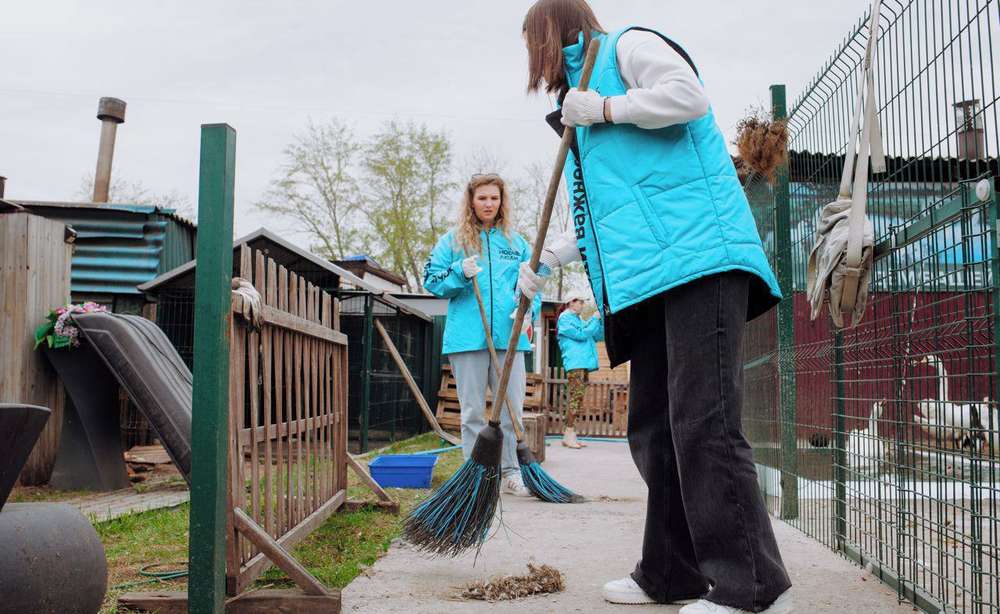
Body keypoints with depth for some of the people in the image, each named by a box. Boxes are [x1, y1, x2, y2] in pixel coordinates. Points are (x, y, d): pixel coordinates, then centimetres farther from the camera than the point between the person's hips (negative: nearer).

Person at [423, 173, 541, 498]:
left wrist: (528, 310, -7)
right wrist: (460, 273, -13)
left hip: (509, 337, 2)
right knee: (473, 411, 5)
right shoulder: (453, 240, 8)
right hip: (468, 337, -2)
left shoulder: (516, 242, 14)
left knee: (512, 409, 4)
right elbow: (432, 281, 5)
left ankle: (510, 473, 14)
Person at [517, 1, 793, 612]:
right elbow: (603, 214, 34)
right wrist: (545, 261, 31)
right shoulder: (584, 91, 32)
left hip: (698, 255, -10)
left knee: (702, 423, -14)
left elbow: (689, 95, -12)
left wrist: (603, 109, -4)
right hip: (650, 279, 10)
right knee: (654, 429, 9)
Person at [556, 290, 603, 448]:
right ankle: (569, 434, -17)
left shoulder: (579, 319, 25)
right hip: (574, 363, -9)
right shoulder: (565, 318, -2)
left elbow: (598, 336, 24)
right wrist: (594, 319, -4)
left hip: (584, 364, 9)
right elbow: (581, 334, -13)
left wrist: (602, 320, 10)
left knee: (578, 398, 5)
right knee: (576, 396, -16)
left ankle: (570, 434, 6)